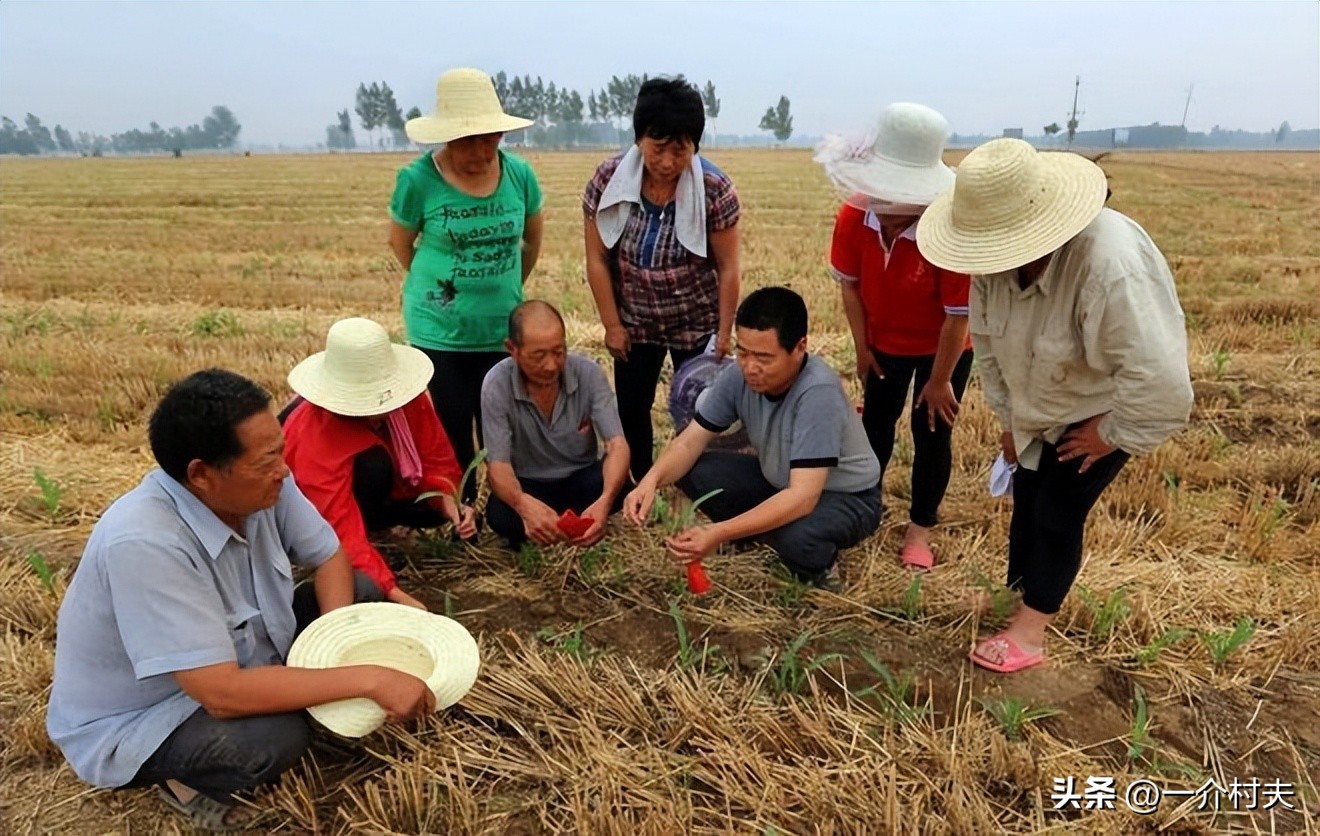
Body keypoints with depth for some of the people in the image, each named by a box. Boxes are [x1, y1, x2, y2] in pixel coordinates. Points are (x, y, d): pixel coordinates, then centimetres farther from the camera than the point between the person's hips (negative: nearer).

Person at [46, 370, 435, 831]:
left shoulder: (259, 487, -18)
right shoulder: (143, 544, -36)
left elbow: (331, 557, -2)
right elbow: (225, 694, -37)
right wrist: (369, 679, -35)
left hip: (238, 660, 6)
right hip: (134, 724, -6)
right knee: (275, 736, -31)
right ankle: (188, 781, 1)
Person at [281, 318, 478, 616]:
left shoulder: (406, 397, -23)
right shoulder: (314, 434, -38)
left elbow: (436, 457, -13)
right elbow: (342, 530, -43)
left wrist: (449, 502, -34)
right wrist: (396, 594, -49)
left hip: (371, 495, 6)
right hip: (308, 509, -6)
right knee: (373, 464, -36)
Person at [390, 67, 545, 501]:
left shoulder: (519, 174, -6)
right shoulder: (418, 178, -13)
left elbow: (533, 240, 11)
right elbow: (400, 243, 4)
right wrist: (441, 286, 9)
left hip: (503, 329, 2)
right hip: (438, 330, -1)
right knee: (452, 432, 7)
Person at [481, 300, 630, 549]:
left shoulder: (589, 373, -19)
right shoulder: (497, 384, -22)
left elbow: (617, 445, -25)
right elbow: (498, 465, -25)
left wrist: (604, 501, -48)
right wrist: (524, 504, -50)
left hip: (581, 479, 1)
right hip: (528, 485, -1)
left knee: (618, 482, -32)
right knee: (499, 516, -34)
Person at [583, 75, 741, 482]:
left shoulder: (715, 189, -19)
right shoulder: (609, 179, -14)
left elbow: (727, 268, -11)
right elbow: (597, 259, -7)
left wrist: (724, 332, -8)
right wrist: (612, 325, -5)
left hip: (696, 324, -2)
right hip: (634, 323, 2)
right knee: (630, 411, 13)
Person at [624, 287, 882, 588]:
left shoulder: (818, 392, -36)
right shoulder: (739, 375, -18)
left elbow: (803, 496, -41)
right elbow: (691, 440, -11)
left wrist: (719, 534, -48)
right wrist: (652, 479, -32)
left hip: (847, 497, -5)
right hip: (780, 481, 6)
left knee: (797, 538, -38)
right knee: (691, 471, -12)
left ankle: (817, 566, -2)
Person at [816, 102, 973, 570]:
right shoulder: (854, 217, -23)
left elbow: (958, 316, -25)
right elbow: (849, 283, -7)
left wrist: (939, 382, -16)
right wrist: (862, 348, -3)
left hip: (942, 349, -3)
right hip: (885, 344, 4)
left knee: (932, 435, 6)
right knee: (875, 423, 17)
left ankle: (920, 529, 25)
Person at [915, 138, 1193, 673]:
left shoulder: (1112, 268, -41)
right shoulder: (997, 257, -20)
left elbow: (1161, 382, -39)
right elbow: (987, 340, -4)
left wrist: (1111, 434, -23)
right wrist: (1008, 418, 2)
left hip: (1104, 407, -6)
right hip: (1039, 407, 6)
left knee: (1058, 512, 0)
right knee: (1026, 499, 15)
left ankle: (1029, 631, 17)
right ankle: (1019, 598, 35)